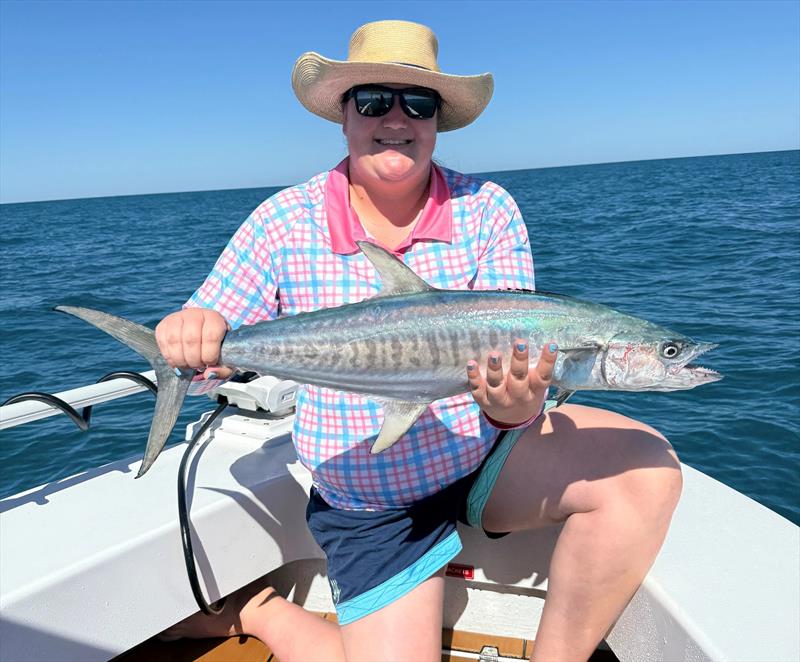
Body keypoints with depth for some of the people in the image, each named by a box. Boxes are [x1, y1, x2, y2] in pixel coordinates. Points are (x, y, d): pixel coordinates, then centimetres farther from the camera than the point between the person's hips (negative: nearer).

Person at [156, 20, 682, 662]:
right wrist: (189, 333, -28)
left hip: (489, 452, 2)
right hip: (370, 504, 0)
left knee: (646, 472, -22)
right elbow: (206, 350, -4)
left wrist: (516, 404, -36)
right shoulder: (283, 222, -8)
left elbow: (517, 356, -13)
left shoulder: (487, 209, -7)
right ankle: (253, 610, 23)